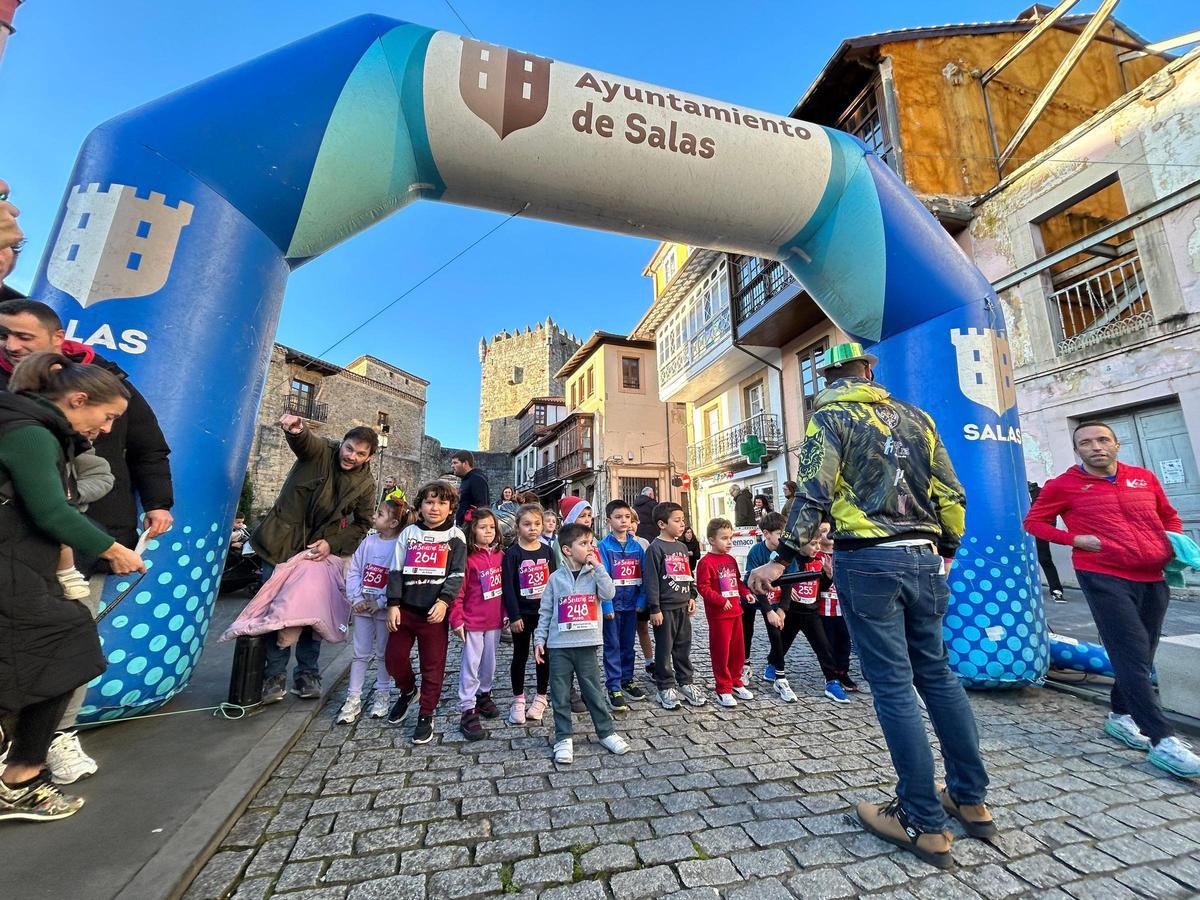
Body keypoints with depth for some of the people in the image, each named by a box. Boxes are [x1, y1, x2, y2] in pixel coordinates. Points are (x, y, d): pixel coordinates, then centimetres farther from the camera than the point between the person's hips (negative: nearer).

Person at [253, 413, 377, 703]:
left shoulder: (365, 484, -4)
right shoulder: (319, 451, -10)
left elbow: (362, 524, 1)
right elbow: (302, 440, -33)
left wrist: (332, 544, -13)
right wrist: (295, 428, -57)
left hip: (319, 550, 2)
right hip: (281, 544, -1)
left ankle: (308, 674, 20)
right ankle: (275, 676, 16)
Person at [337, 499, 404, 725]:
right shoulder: (368, 542, 1)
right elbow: (353, 571, 4)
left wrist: (380, 603, -19)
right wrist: (356, 598, -6)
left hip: (384, 610, -4)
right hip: (362, 607, 4)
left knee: (383, 654, 13)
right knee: (360, 654, 13)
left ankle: (382, 695, 29)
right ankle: (353, 700, 24)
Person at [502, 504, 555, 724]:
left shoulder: (547, 550, 1)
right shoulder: (513, 553, -9)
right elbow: (508, 586, -11)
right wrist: (514, 616, -14)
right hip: (522, 613, -3)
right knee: (520, 655, 10)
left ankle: (541, 697, 29)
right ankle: (518, 700, 26)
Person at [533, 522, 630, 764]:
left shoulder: (595, 574, 2)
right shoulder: (556, 578, 0)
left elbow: (609, 594, -16)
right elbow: (545, 612, 4)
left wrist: (597, 566, -15)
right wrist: (539, 639, 0)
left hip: (586, 645, 0)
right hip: (559, 646, 0)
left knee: (594, 692, 10)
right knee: (560, 695, 9)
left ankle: (607, 733, 27)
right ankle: (563, 738, 25)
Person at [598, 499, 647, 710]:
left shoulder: (636, 547, 3)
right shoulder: (604, 546, -11)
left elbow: (643, 575, 4)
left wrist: (641, 601, -3)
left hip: (631, 604, 4)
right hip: (613, 604, -4)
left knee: (628, 644, 17)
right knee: (612, 646, 6)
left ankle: (627, 680, 33)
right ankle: (613, 688, 16)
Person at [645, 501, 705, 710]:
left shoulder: (682, 547, 11)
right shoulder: (656, 548, -13)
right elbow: (651, 579, -15)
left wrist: (692, 596, 12)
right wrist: (654, 608, -16)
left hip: (683, 607, 7)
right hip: (665, 608, -7)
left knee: (684, 647, 15)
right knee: (664, 649, 5)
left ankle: (685, 683, 29)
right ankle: (666, 688, 18)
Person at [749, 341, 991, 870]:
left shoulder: (831, 416, -2)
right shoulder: (915, 416, 14)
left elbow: (815, 492, -13)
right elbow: (950, 494, 13)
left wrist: (782, 560, -12)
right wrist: (947, 550, 26)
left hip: (867, 560, -6)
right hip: (923, 558, 6)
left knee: (892, 685, 2)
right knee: (937, 675, 18)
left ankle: (925, 824, 12)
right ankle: (971, 800, 30)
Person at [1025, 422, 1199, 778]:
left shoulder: (1145, 478, 10)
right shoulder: (1063, 485, -4)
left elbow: (1170, 517, 23)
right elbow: (1034, 521, 2)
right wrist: (1074, 539, -11)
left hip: (1154, 578, 6)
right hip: (1104, 578, -5)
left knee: (1142, 656, 14)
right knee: (1133, 655, -8)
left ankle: (1121, 715, 30)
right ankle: (1163, 740, -2)